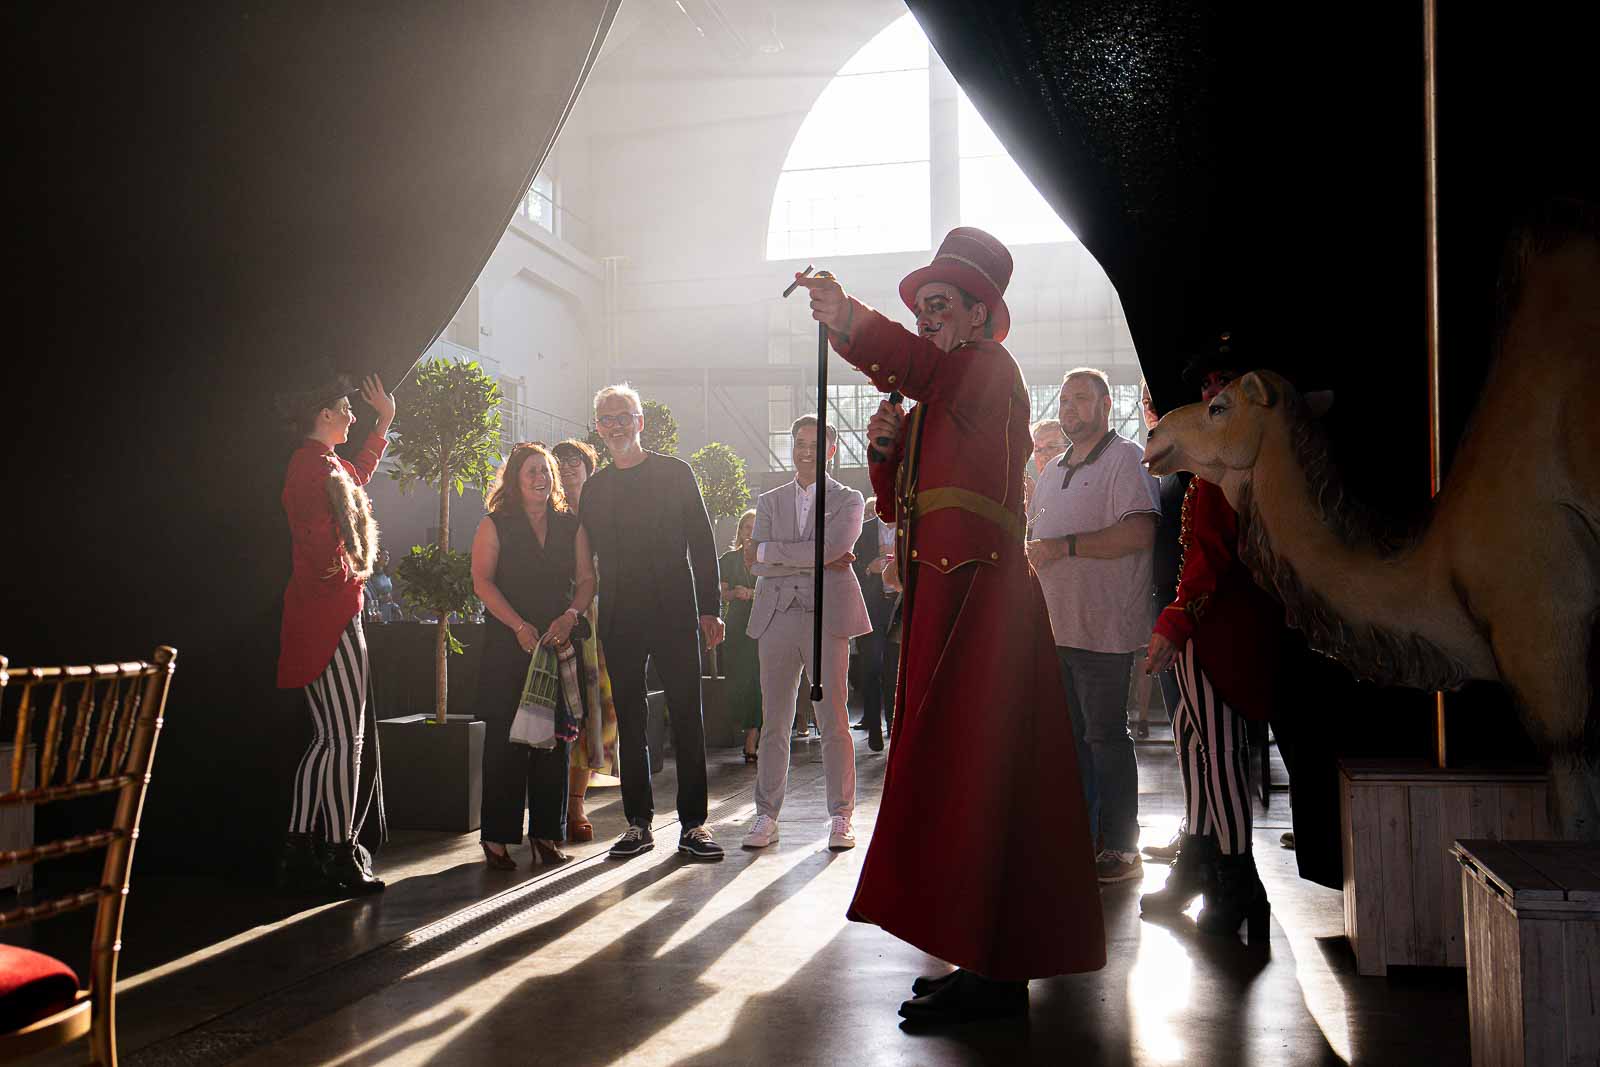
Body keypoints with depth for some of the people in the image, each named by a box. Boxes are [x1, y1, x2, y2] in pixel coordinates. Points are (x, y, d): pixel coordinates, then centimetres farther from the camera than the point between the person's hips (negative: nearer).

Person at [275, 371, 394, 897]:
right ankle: (342, 857, 1)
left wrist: (385, 421, 44)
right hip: (332, 615, -11)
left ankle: (298, 854, 17)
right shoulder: (317, 463, -12)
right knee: (345, 739, -5)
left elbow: (358, 474, 43)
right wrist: (346, 576, -11)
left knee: (327, 739, 13)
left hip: (323, 614, 11)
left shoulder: (327, 463, 19)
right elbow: (321, 541, -23)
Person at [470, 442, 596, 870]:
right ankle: (498, 838, 4)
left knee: (555, 739, 3)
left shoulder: (570, 526, 12)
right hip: (508, 646, -3)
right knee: (506, 741, -3)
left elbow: (587, 579, 8)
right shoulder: (495, 525, 4)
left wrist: (570, 616, -11)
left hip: (560, 643, 3)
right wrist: (520, 626, -16)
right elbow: (482, 581, -6)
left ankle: (546, 835, 11)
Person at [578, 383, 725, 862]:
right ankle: (638, 823, 14)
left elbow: (702, 543, 2)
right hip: (620, 620, 3)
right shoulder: (594, 488, 13)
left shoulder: (676, 473, 4)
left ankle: (693, 824, 4)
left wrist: (709, 608, -5)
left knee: (687, 717, -3)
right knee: (630, 720, 6)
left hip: (675, 612, -3)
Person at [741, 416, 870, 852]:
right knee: (774, 723, 4)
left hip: (827, 617, -2)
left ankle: (841, 817, 10)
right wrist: (816, 561, -8)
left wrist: (767, 550, -6)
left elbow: (833, 548, -12)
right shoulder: (769, 501, 15)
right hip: (777, 617, 3)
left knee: (834, 722, 0)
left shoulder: (847, 500, 7)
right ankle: (766, 816, 12)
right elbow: (758, 566, 2)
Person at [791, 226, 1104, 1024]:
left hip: (981, 594, -10)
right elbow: (896, 506, 23)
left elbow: (913, 365, -27)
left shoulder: (990, 370, -3)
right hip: (943, 601, 10)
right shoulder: (933, 405, 25)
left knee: (967, 773, -11)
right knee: (965, 776, 10)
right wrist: (888, 444, 7)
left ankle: (989, 973, -5)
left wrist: (845, 316, -36)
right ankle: (992, 960, 18)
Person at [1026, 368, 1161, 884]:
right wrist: (1028, 555, 10)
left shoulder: (1126, 459, -6)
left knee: (1105, 736, -3)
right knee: (1070, 737, 12)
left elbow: (1139, 532, -20)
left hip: (1102, 628, -8)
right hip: (1053, 625, 8)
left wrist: (1065, 546, -20)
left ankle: (1120, 849, 7)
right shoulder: (1052, 472, 20)